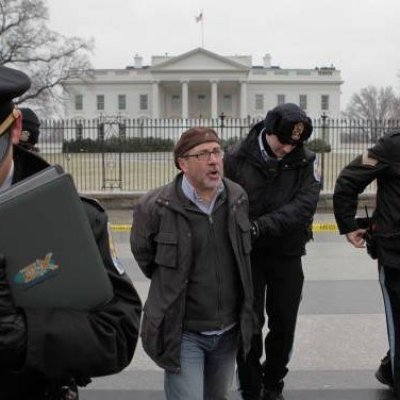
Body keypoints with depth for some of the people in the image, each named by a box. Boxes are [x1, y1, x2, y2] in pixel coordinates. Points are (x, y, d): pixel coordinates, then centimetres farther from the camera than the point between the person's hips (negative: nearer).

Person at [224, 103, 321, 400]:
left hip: (287, 255, 2)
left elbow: (303, 206, -17)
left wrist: (259, 226, -27)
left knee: (284, 324, 13)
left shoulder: (304, 161, -5)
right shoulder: (236, 158, -10)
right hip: (247, 254, -2)